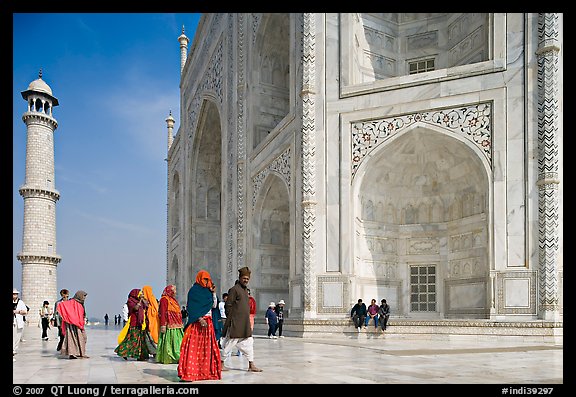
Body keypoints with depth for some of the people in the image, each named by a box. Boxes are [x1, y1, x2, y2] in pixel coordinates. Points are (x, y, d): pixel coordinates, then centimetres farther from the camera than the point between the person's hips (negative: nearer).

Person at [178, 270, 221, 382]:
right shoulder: (193, 290, -3)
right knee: (193, 347, -10)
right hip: (196, 322, -7)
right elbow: (192, 307, -11)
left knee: (207, 347, 6)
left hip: (208, 323, 7)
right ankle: (188, 373, -10)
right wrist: (200, 319, -19)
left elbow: (214, 305, 15)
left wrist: (213, 293, 5)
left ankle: (205, 371, 10)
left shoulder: (207, 291, 16)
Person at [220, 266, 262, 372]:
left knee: (248, 343, 7)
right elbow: (228, 306, -13)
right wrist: (229, 320, -15)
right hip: (235, 323, -9)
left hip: (245, 324, 9)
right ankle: (221, 363, 12)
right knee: (230, 343, 0)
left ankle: (251, 365, 11)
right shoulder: (234, 289, -11)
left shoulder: (245, 290, 16)